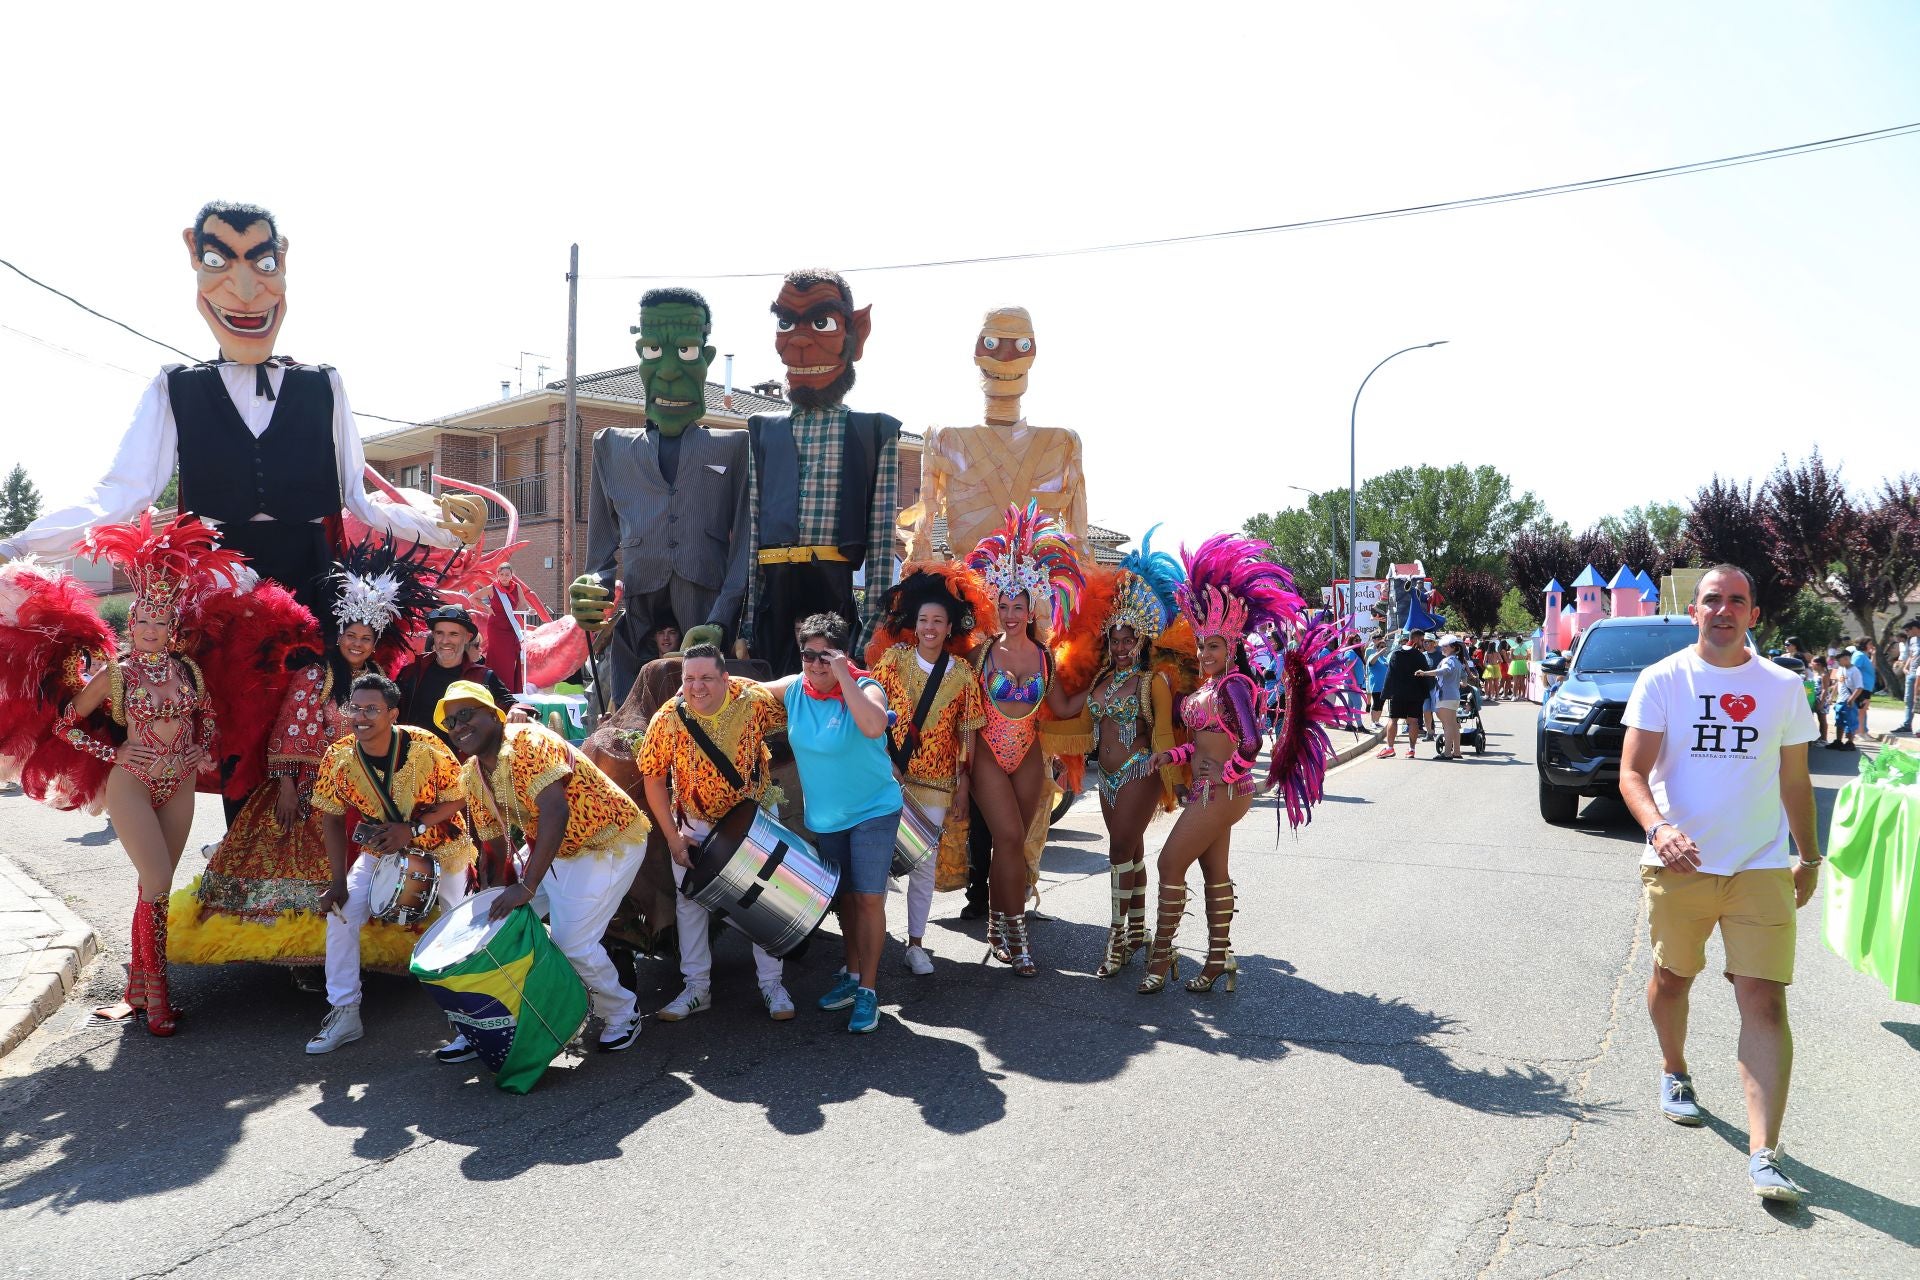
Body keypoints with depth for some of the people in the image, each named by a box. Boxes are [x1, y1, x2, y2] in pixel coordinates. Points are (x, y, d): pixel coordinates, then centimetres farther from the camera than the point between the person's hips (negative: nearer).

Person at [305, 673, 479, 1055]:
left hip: (440, 846, -3)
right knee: (339, 916, -10)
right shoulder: (337, 759, -18)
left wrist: (412, 829, -29)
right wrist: (339, 882, -11)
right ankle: (344, 1013, 6)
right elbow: (332, 820, -6)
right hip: (380, 849, 3)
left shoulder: (426, 748, -28)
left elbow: (458, 799, -16)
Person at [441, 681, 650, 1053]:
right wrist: (491, 898, -2)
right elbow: (495, 847, 7)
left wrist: (527, 886, -39)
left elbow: (555, 812, -37)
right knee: (506, 919, 6)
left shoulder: (527, 744, -26)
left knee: (572, 940, -14)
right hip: (552, 849, 9)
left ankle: (622, 1015, 11)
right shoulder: (472, 776, 0)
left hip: (610, 843, -9)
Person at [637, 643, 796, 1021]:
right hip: (696, 822, 1)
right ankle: (697, 988, 19)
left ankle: (772, 983, 18)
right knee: (689, 900, 5)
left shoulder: (754, 701, -24)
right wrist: (672, 837, -13)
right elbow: (654, 778, -13)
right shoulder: (668, 720, -23)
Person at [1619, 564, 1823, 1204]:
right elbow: (1632, 772, -7)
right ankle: (1674, 1072, 43)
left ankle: (1764, 1153, -7)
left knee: (1764, 1001, -7)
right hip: (1677, 864, 0)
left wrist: (1809, 858, 16)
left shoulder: (1782, 687, 5)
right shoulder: (1663, 680, -2)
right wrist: (1658, 828, -25)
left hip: (1761, 870, 1)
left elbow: (1795, 781, 14)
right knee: (1671, 979, 14)